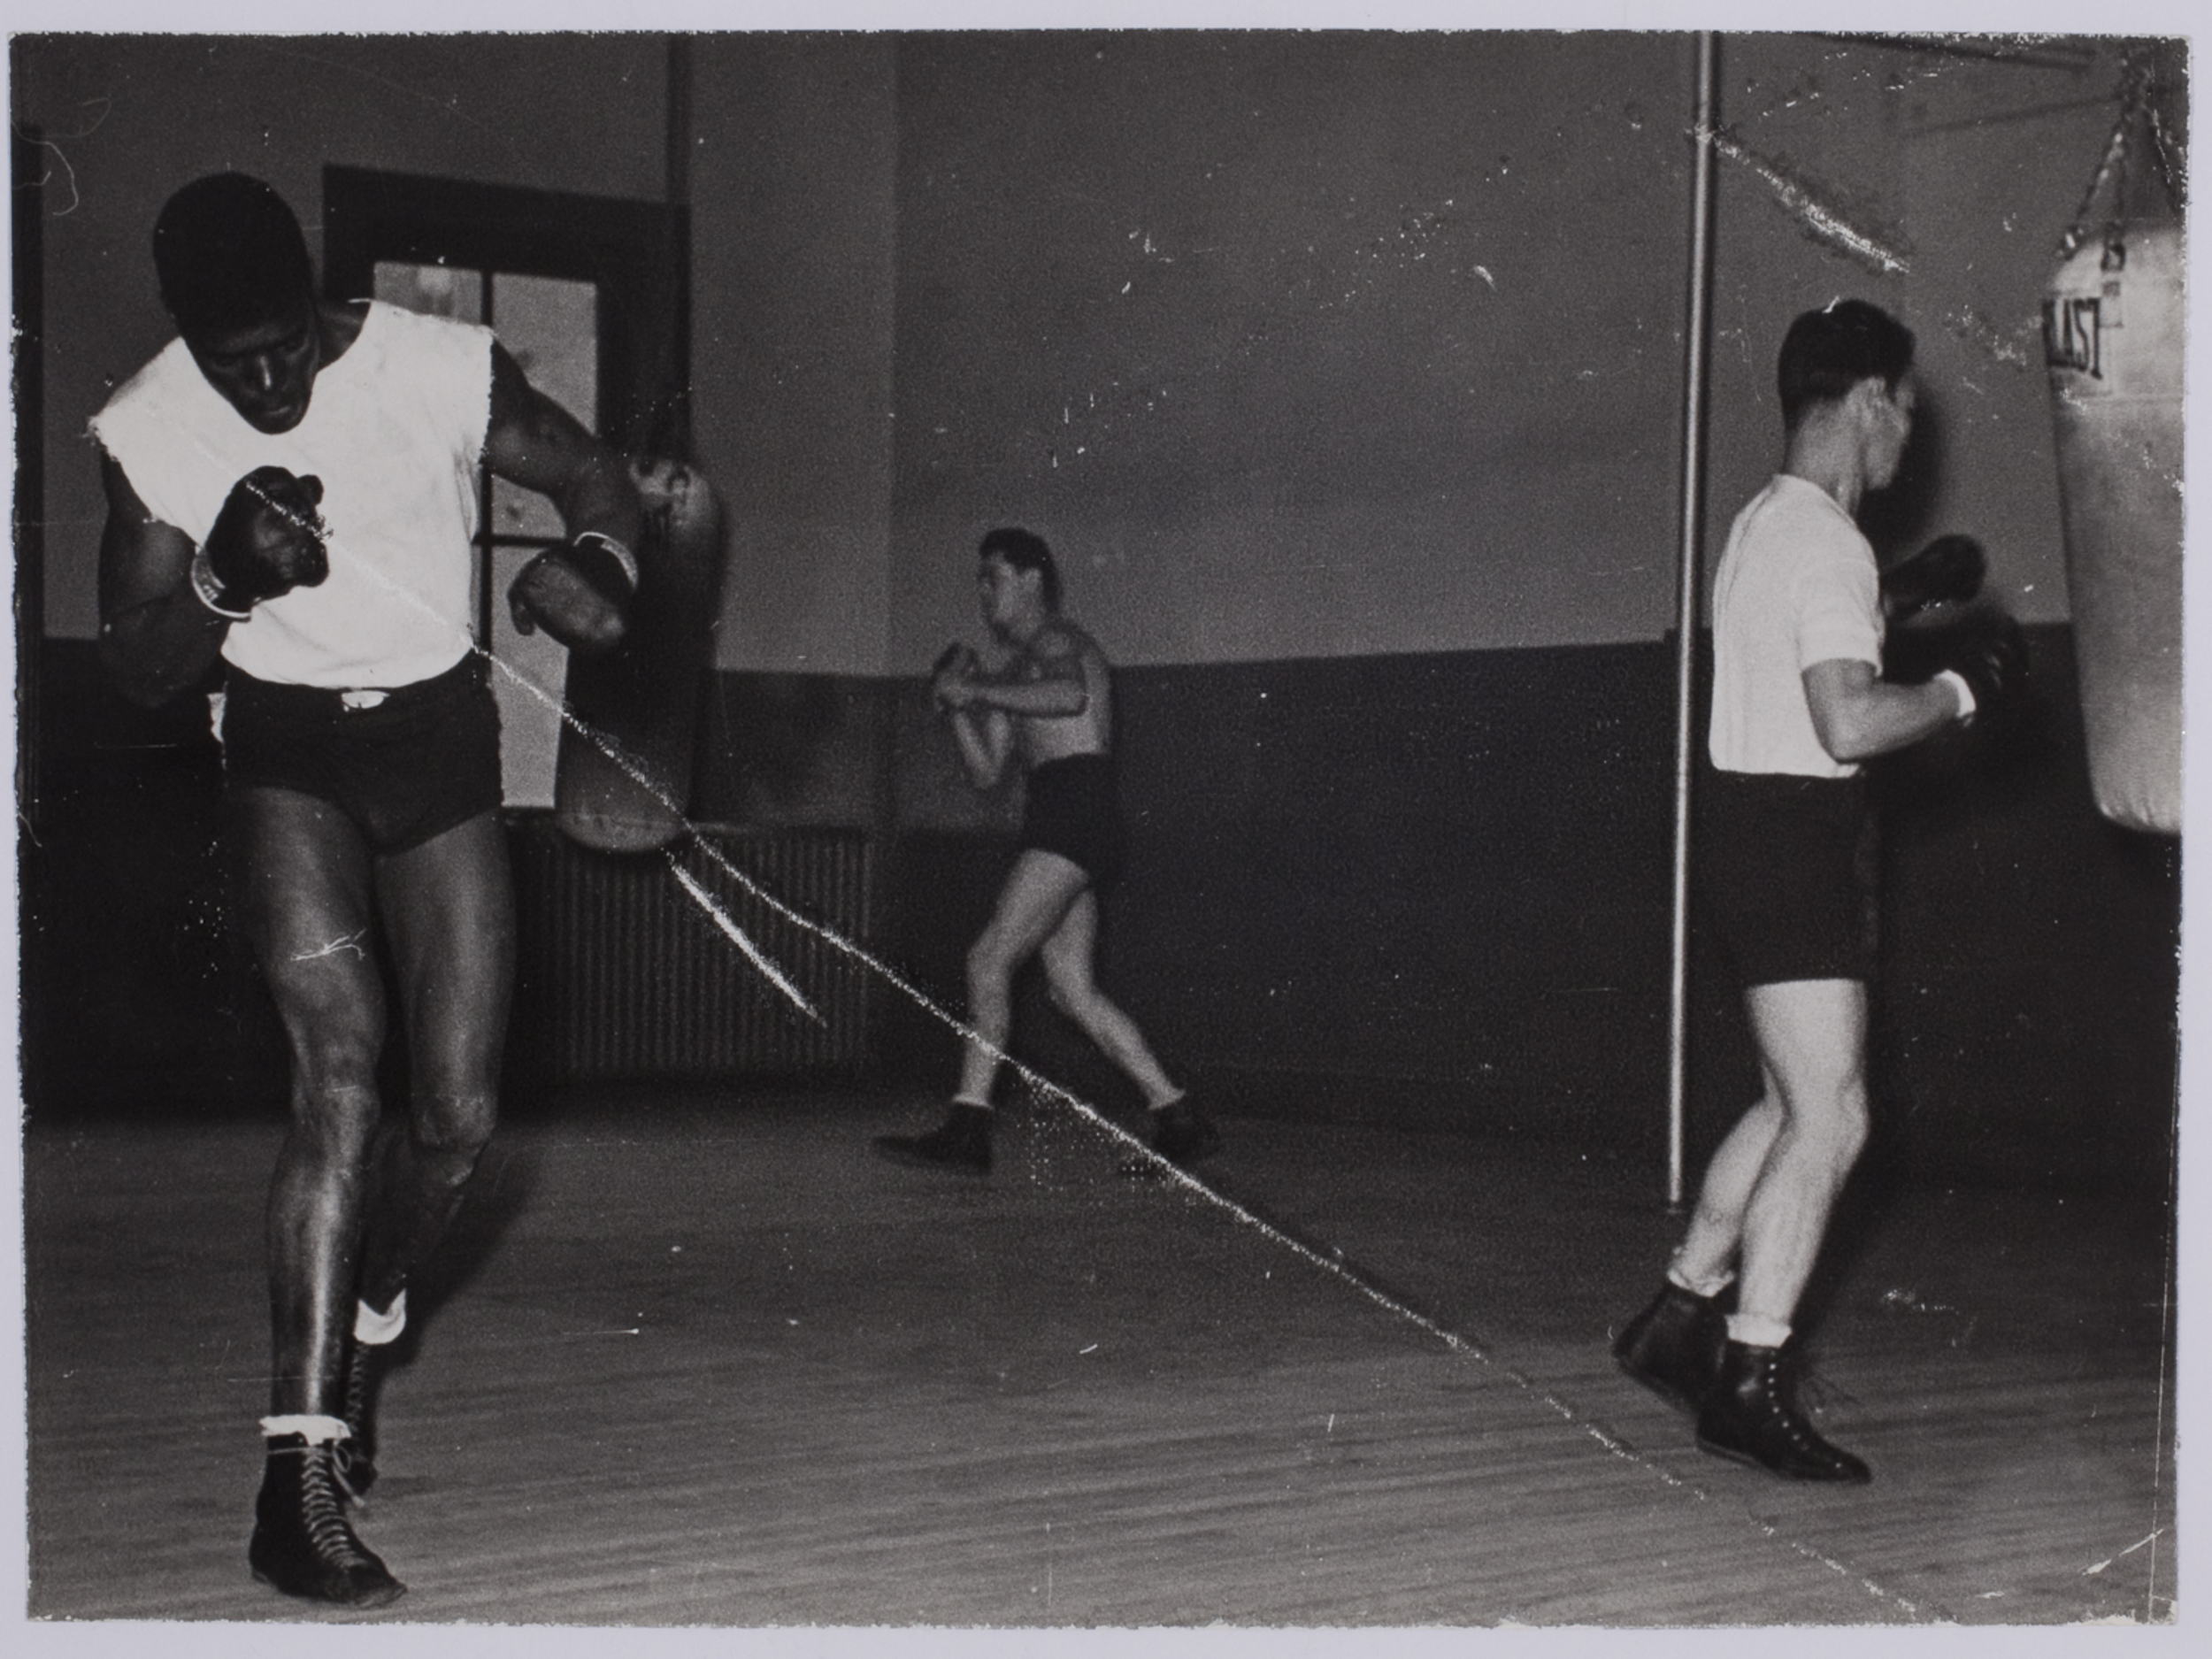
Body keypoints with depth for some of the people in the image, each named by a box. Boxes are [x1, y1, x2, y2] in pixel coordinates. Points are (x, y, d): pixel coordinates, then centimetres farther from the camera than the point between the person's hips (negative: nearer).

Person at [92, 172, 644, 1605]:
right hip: (286, 747, -1)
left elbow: (598, 476, 0)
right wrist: (223, 579, -26)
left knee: (461, 1116, -1)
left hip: (441, 734, 1)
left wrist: (598, 561, -23)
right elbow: (139, 671, -5)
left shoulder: (444, 370, -15)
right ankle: (301, 1474, -21)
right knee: (343, 1070, -22)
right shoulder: (151, 433, -10)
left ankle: (363, 1324, 33)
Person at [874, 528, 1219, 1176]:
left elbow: (1069, 695, -26)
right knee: (1072, 989, 6)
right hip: (1053, 819, 10)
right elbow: (984, 771, 24)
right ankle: (1178, 1118, 8)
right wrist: (960, 703, 10)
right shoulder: (1015, 673, 27)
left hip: (1077, 808, -10)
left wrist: (978, 691, -19)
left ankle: (968, 1126, -17)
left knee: (989, 959, -15)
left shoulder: (1054, 641, -1)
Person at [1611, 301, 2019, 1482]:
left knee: (1797, 1105, 18)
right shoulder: (1827, 543, -17)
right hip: (1795, 836, -11)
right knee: (1831, 1121, -8)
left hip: (1756, 822, 11)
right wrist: (1960, 690, -11)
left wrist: (1893, 613, 22)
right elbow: (1849, 725, -25)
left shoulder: (1764, 524, 15)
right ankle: (1749, 1385, -5)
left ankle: (1679, 1317, 25)